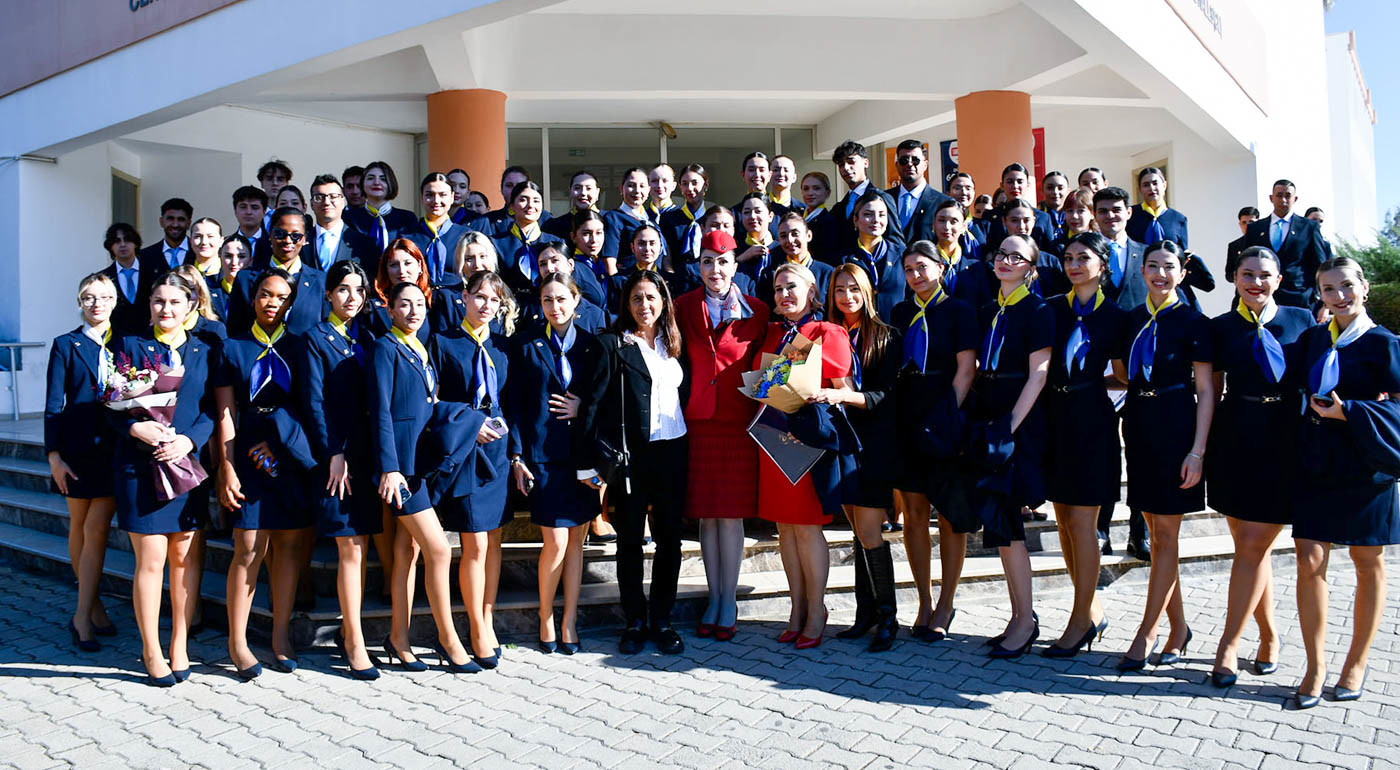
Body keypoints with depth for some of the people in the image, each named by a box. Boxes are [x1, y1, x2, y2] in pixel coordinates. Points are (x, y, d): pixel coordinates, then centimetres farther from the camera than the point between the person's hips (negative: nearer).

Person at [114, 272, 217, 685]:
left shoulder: (204, 352, 9)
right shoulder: (131, 345, 5)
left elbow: (212, 410, 4)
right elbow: (112, 407, 1)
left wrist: (188, 440, -14)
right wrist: (136, 428, -18)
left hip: (187, 462, 2)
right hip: (141, 466, -2)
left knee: (184, 557, 6)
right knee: (151, 559, -1)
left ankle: (179, 646, 18)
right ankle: (151, 651, 12)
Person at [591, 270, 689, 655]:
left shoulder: (673, 345, 12)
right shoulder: (612, 345, -2)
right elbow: (598, 404, -7)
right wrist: (598, 461, -13)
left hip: (673, 453, 4)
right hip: (631, 454, -4)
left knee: (670, 539, 8)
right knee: (630, 540, 6)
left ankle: (661, 619, 20)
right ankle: (635, 621, 18)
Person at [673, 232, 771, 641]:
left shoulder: (756, 311, 2)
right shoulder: (684, 307, 5)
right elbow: (678, 359, 10)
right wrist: (684, 405, 1)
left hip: (738, 422, -1)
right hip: (698, 421, 1)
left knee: (732, 513, 0)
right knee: (706, 514, 6)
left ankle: (729, 602, 11)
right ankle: (714, 598, 18)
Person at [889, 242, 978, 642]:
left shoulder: (959, 310, 0)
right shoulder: (900, 313, 13)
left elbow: (966, 369, -6)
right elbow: (892, 369, 13)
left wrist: (949, 414, -13)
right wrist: (894, 414, 3)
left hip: (944, 419, -4)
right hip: (907, 420, 4)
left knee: (950, 515, 2)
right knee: (913, 513, 5)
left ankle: (945, 605, 12)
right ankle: (924, 602, 15)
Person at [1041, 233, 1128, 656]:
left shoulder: (1114, 315, 0)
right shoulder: (1052, 308, 8)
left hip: (1092, 420, -4)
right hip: (1055, 418, 4)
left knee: (1082, 522, -3)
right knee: (1063, 519, 9)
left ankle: (1082, 618, 7)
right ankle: (1092, 610, 23)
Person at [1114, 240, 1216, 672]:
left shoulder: (1193, 322, -5)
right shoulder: (1131, 319, 10)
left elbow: (1206, 391, -8)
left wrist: (1197, 450, -13)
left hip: (1176, 428, -6)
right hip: (1139, 426, 6)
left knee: (1166, 535, -2)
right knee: (1156, 534, 9)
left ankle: (1146, 634, 4)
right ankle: (1179, 627, 21)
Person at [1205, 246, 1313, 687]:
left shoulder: (1302, 321, 5)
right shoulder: (1220, 328, 7)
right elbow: (1213, 391, 9)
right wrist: (1204, 445, 3)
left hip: (1286, 444, -2)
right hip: (1236, 443, 2)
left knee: (1253, 547, -4)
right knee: (1251, 547, 6)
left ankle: (1228, 646, 3)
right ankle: (1269, 636, 24)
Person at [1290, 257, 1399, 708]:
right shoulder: (1312, 340, 7)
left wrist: (1348, 411, -19)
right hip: (1316, 462, 3)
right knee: (1310, 561, -2)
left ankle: (1357, 662, 24)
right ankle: (1316, 666, 8)